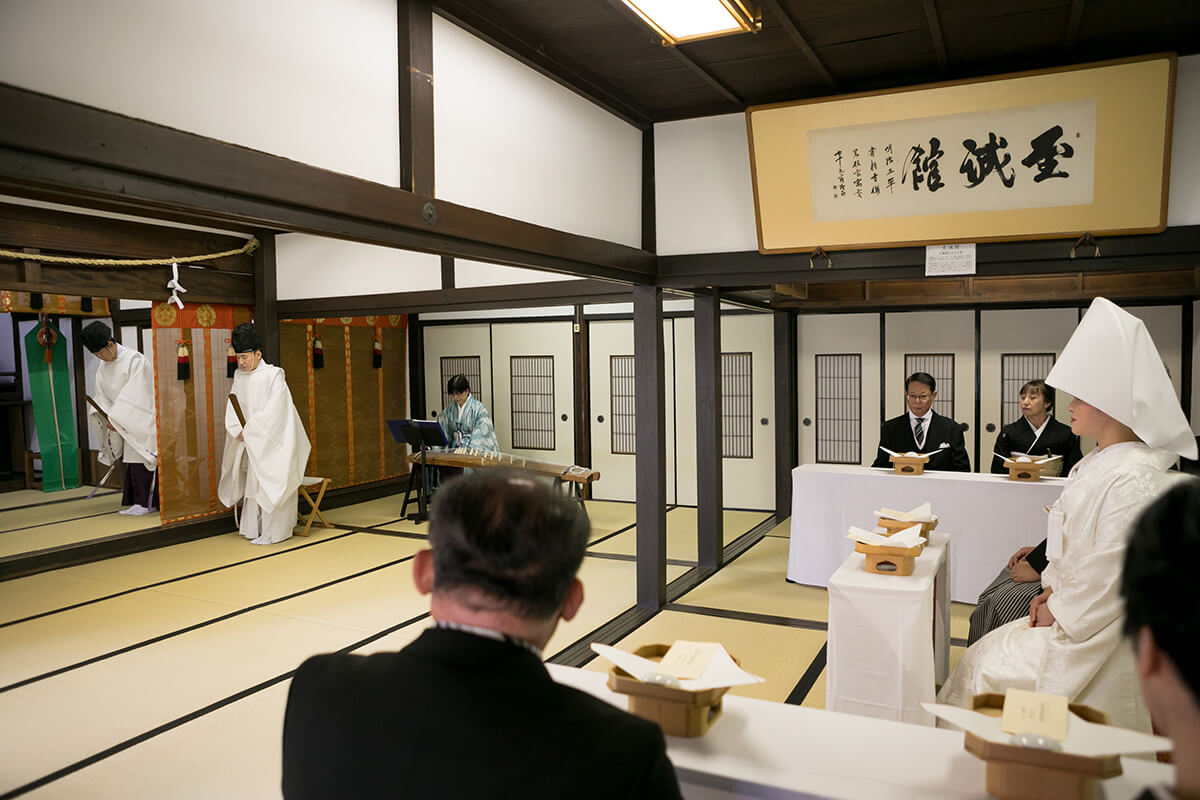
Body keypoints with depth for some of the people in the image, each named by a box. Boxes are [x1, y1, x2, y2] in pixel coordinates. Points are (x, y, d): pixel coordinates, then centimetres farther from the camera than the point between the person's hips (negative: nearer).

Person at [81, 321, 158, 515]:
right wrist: (107, 416, -12)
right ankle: (140, 501, 9)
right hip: (126, 422, 7)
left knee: (140, 455, -10)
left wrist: (115, 417, -21)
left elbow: (134, 394, -21)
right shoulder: (103, 368, 8)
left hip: (142, 418, -7)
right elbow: (103, 396, 7)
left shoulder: (135, 360, -16)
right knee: (132, 458, 6)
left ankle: (145, 502, -8)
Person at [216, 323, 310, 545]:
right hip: (252, 442, 6)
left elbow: (274, 409, -19)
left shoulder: (273, 375, -12)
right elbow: (232, 407, 4)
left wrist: (250, 429, -18)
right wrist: (238, 429, -12)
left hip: (273, 441, -6)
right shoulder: (239, 376, 7)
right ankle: (254, 528, 20)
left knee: (271, 484, -3)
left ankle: (273, 532, 4)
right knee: (252, 483, 10)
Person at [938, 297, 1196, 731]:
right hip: (1074, 614, 9)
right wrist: (1052, 590, 6)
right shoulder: (1098, 464, 8)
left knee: (995, 667, -9)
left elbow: (1109, 583, -24)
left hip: (1102, 640, -9)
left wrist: (1058, 612, -12)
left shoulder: (1135, 480, -25)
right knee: (985, 657, 5)